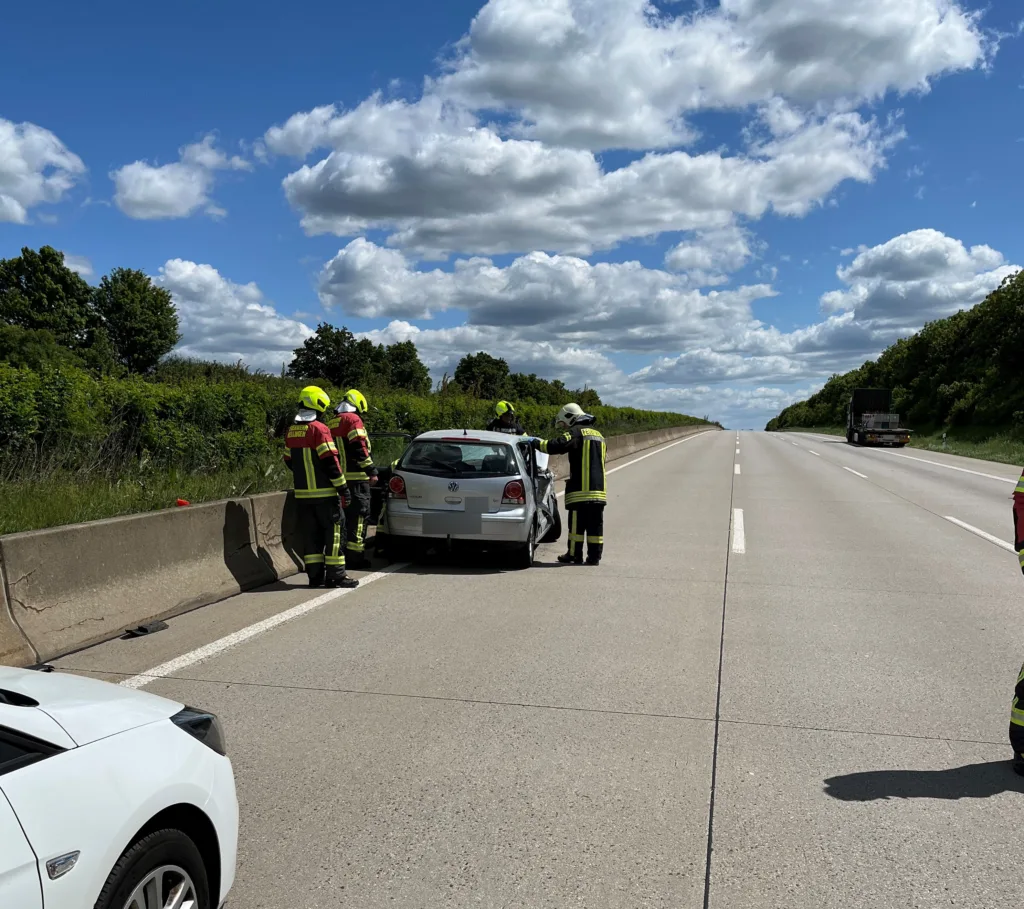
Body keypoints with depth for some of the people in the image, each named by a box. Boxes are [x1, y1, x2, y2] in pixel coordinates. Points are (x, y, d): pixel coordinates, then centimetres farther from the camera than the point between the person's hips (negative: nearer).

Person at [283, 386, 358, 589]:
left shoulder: (291, 431, 10)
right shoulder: (319, 429, -13)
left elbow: (289, 460, 18)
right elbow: (330, 461, -16)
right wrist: (343, 487, -11)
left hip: (302, 493, 7)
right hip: (324, 492, -7)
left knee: (311, 534, 11)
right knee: (334, 531, 0)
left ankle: (315, 575, 13)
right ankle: (335, 574, 1)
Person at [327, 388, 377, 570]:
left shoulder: (331, 423, 19)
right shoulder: (353, 419, -8)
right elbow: (359, 448, -17)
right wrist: (371, 471, -13)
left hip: (339, 478, 8)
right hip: (356, 477, -8)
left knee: (344, 517, 14)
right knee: (358, 516, -5)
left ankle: (343, 554, 18)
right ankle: (355, 557, -5)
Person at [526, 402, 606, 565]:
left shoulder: (576, 432, -5)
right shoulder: (598, 435, 23)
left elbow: (556, 446, -18)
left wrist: (536, 442, -4)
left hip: (581, 488, -8)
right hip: (599, 488, 8)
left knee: (577, 523, -1)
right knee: (595, 524, 7)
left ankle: (575, 555, 3)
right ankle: (594, 556, 8)